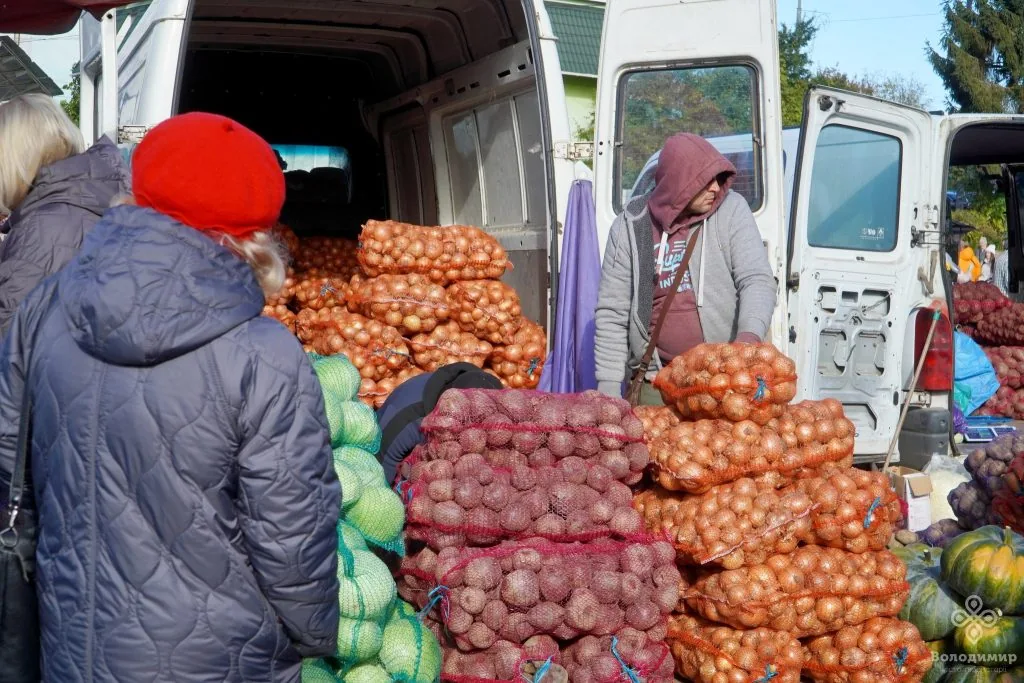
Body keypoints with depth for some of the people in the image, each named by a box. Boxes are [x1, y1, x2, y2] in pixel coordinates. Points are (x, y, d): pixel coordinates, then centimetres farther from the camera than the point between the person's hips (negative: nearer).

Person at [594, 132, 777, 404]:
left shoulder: (731, 210, -2)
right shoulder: (631, 226, -1)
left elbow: (757, 279, -8)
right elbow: (612, 313, 1)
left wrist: (751, 333, -29)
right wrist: (608, 386, -2)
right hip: (655, 382, 0)